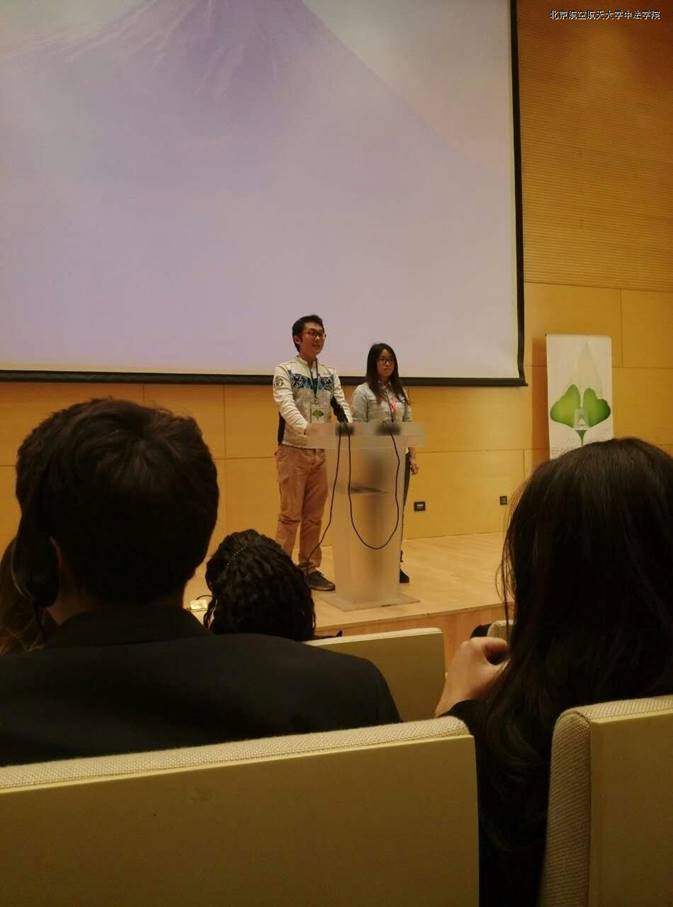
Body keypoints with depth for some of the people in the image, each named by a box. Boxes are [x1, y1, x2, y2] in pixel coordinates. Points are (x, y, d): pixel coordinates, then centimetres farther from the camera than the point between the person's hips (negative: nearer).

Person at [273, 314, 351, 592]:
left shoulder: (330, 374, 11)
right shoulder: (285, 371, -5)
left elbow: (341, 405, 3)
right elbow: (286, 406, -20)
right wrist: (307, 428, -39)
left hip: (321, 453, 5)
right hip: (293, 451, -5)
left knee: (314, 516, 9)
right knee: (290, 515, -3)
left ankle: (310, 569, 18)